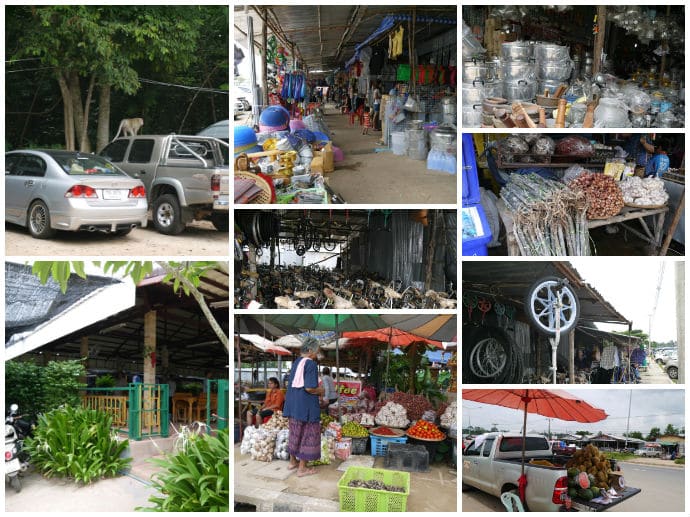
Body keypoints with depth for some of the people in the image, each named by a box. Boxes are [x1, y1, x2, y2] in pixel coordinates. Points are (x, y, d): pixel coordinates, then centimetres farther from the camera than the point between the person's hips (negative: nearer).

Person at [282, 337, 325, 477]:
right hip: (306, 406, -8)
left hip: (293, 405, 8)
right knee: (307, 435, 3)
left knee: (295, 433, 20)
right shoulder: (311, 364, -16)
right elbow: (310, 388, -24)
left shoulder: (296, 363, 9)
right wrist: (320, 390, -4)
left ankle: (293, 462, 33)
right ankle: (302, 468, 8)